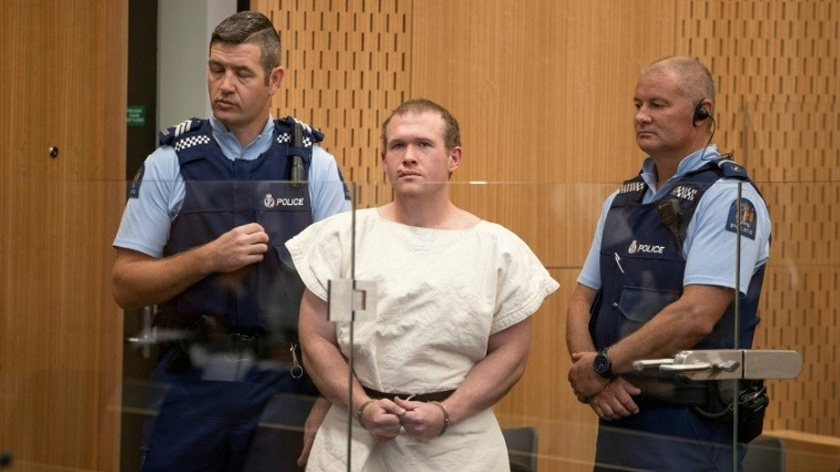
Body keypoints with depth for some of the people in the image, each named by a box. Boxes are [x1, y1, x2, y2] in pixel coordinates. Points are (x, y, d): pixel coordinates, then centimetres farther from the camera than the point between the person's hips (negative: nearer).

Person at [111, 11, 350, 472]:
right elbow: (126, 285, -1)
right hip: (190, 380, 0)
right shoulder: (169, 164, 0)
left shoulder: (315, 167, 1)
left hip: (283, 382, 0)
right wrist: (209, 258, -16)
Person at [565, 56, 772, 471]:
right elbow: (583, 299, 12)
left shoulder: (728, 199, -10)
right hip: (617, 417, 7)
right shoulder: (622, 200, 13)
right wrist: (591, 373, -7)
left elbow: (696, 316, -20)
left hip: (689, 428, -7)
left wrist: (603, 366, -13)